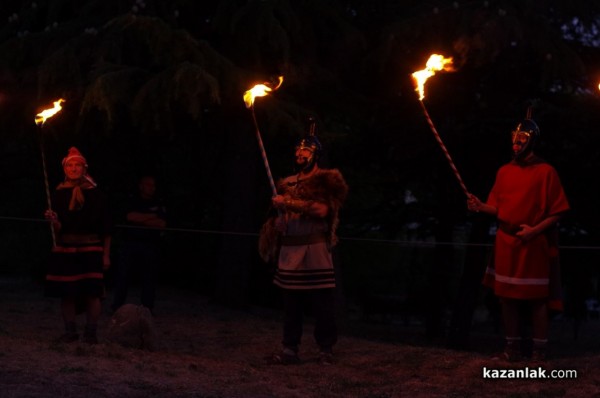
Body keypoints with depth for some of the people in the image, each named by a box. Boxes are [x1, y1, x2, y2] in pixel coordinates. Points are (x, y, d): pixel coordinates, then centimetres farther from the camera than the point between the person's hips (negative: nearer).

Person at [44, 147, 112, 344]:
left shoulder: (96, 194, 1)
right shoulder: (59, 194, 5)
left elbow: (106, 228, 4)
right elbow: (58, 229, 3)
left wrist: (106, 255, 1)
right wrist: (53, 220, -21)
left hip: (91, 249, -2)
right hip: (65, 250, 2)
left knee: (92, 292, -9)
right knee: (66, 292, 0)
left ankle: (90, 333, -1)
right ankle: (70, 332, 11)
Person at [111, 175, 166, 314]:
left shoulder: (159, 204, 10)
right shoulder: (133, 201, 10)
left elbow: (162, 224, -2)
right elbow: (130, 216, -8)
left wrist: (140, 220, -4)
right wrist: (152, 216, -4)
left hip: (151, 245, 1)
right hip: (130, 243, 0)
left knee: (149, 277, -1)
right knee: (123, 276, -3)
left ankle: (147, 307, 4)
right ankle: (117, 307, 2)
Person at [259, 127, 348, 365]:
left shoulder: (325, 180, 0)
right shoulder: (287, 184, 18)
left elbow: (322, 210, -15)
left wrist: (289, 203, -14)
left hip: (314, 248, -5)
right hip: (290, 249, 5)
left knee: (322, 302, -4)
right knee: (291, 303, 6)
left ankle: (325, 350, 4)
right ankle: (289, 350, 10)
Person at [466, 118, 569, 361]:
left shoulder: (546, 171, -6)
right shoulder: (504, 171, 9)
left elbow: (558, 211, -7)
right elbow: (498, 207, 11)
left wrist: (535, 229, -17)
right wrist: (481, 207, -8)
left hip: (535, 245, -5)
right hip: (506, 243, 5)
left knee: (537, 298, 0)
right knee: (507, 296, 8)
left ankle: (539, 351, 6)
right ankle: (513, 347, 17)